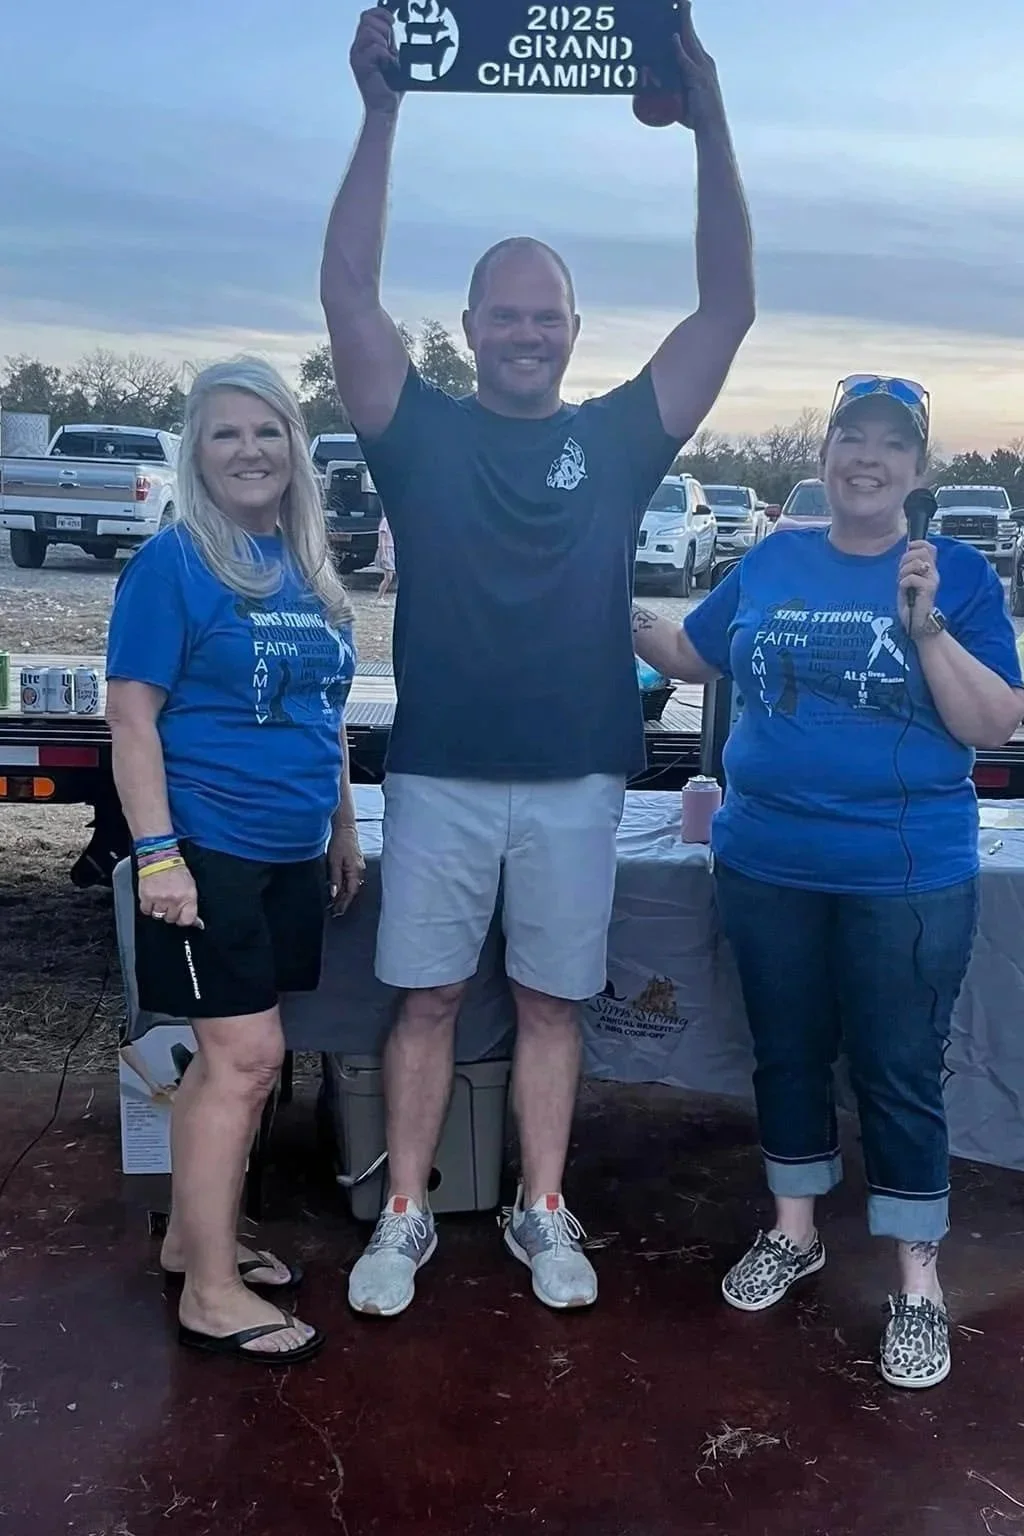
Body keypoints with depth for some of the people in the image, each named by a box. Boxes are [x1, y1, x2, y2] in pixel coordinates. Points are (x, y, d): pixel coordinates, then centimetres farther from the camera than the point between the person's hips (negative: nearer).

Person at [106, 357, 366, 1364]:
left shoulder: (309, 571, 11)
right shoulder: (173, 563, -9)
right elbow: (131, 718, -12)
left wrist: (344, 833, 18)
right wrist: (157, 854, -17)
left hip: (290, 854, 7)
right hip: (208, 851, -7)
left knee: (231, 1055, 14)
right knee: (247, 1056, -6)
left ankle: (190, 1237, 31)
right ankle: (211, 1295, 8)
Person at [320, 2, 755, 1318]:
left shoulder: (617, 435, 5)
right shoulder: (422, 433, 3)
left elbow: (728, 307, 0)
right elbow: (347, 295, -6)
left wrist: (708, 125, -7)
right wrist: (382, 112, -11)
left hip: (575, 781, 1)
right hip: (438, 775, 0)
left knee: (550, 1003, 11)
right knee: (427, 1000, 8)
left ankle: (543, 1212, 26)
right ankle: (406, 1216, 23)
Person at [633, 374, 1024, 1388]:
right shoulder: (773, 561, 5)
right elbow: (695, 656, 17)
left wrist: (924, 624, -23)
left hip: (906, 879, -3)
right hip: (766, 866, 4)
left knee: (898, 1075, 6)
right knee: (786, 1056, 16)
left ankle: (917, 1286, 23)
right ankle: (792, 1233, 37)